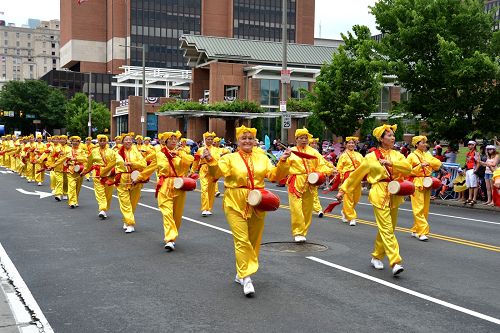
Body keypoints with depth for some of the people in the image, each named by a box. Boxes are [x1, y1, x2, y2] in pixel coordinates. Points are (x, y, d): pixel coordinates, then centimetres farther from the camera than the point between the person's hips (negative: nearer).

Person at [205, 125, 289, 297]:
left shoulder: (262, 158, 10)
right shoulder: (229, 158, -1)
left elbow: (274, 175, 3)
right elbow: (218, 172, -15)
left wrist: (283, 163, -13)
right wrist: (211, 161, -34)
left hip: (257, 204, 4)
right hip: (236, 204, -4)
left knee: (254, 241, 11)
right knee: (242, 240, -11)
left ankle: (241, 274, 28)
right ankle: (246, 277, -5)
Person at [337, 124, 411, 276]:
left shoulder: (397, 155, 9)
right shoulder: (371, 157, -1)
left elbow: (408, 168, -7)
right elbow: (356, 174, 4)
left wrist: (390, 163, -19)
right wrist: (343, 189, 4)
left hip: (394, 195, 5)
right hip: (380, 195, -5)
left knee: (386, 229, 12)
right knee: (387, 229, -12)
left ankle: (376, 257, 28)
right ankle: (395, 262, -15)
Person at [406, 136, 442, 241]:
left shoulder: (428, 155, 14)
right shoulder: (411, 156, -3)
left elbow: (438, 163, 6)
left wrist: (429, 163, -8)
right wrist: (420, 166, -13)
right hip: (417, 184, -7)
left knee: (425, 209, 8)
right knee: (419, 208, -11)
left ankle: (415, 230, 18)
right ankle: (422, 232, -12)